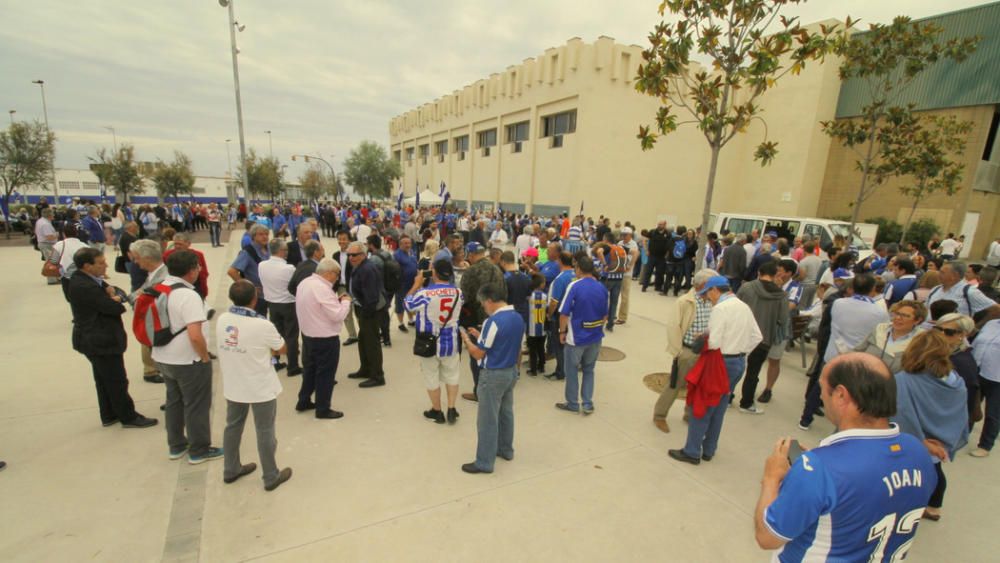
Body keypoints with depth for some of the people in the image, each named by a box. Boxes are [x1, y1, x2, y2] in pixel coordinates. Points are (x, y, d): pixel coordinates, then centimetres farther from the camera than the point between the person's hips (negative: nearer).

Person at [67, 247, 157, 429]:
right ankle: (128, 417, 14)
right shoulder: (84, 286, -25)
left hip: (97, 339, 10)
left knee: (105, 380, 20)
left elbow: (121, 295, 7)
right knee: (117, 381, 2)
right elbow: (116, 308, -26)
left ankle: (109, 416, 32)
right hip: (101, 341, -10)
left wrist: (115, 295, -16)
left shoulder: (87, 279, 5)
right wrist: (116, 299, -5)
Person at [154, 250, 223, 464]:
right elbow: (195, 336, -32)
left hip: (162, 358, 8)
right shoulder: (188, 295, -25)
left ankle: (176, 445, 37)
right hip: (188, 361, -8)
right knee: (197, 406, 8)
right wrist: (205, 358, -16)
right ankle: (199, 450, 22)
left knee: (174, 401, 23)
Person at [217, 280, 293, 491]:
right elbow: (282, 349, -9)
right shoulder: (262, 325, -25)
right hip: (261, 388, -6)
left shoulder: (222, 320, -7)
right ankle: (271, 477, 22)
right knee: (265, 432, 8)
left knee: (233, 427, 22)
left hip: (233, 386, 6)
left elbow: (227, 346, 10)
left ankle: (231, 470, 40)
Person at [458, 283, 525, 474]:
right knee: (506, 412, 21)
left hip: (493, 375, -8)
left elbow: (478, 354, -18)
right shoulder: (518, 318, 3)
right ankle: (506, 449, 37)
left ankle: (484, 462, 13)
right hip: (511, 371, 9)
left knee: (488, 419, 3)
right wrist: (480, 336, 13)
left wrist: (466, 339, -1)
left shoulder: (493, 321, -23)